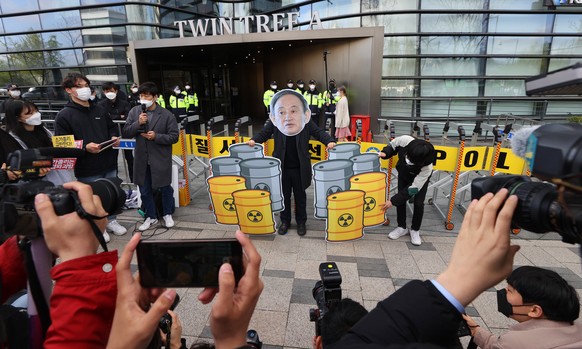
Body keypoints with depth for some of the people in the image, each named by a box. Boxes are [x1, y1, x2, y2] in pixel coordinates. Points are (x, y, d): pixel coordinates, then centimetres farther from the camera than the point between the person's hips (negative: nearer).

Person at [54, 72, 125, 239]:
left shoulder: (100, 110, 11)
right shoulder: (64, 115, -8)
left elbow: (112, 127, 23)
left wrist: (114, 137, 1)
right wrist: (85, 147, -24)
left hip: (109, 163, 5)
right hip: (87, 169, -5)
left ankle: (111, 221, 36)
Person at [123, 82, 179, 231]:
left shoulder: (166, 114, -8)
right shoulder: (134, 111, 2)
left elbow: (174, 136, -8)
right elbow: (125, 133, 0)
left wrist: (156, 136, -21)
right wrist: (138, 123, -16)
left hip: (161, 160, -3)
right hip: (142, 160, 3)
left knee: (165, 188, 11)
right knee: (145, 191, 13)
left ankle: (167, 214, 33)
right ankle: (151, 216, 32)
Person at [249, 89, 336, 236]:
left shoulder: (307, 123, -16)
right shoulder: (273, 124, -15)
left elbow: (319, 133, -4)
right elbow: (264, 133, 1)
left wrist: (329, 141, -21)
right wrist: (254, 140, -16)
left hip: (300, 168, 0)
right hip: (281, 167, 1)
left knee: (300, 196, 16)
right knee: (284, 196, 16)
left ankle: (301, 221, 36)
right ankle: (285, 221, 37)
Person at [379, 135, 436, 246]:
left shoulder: (427, 168, -44)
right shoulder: (405, 140, -41)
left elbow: (413, 189, -36)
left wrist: (393, 201, -35)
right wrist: (384, 153, -35)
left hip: (420, 177, -3)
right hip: (403, 174, 3)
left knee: (418, 203, -10)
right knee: (400, 199, -1)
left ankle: (415, 230, 14)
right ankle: (402, 227, 17)